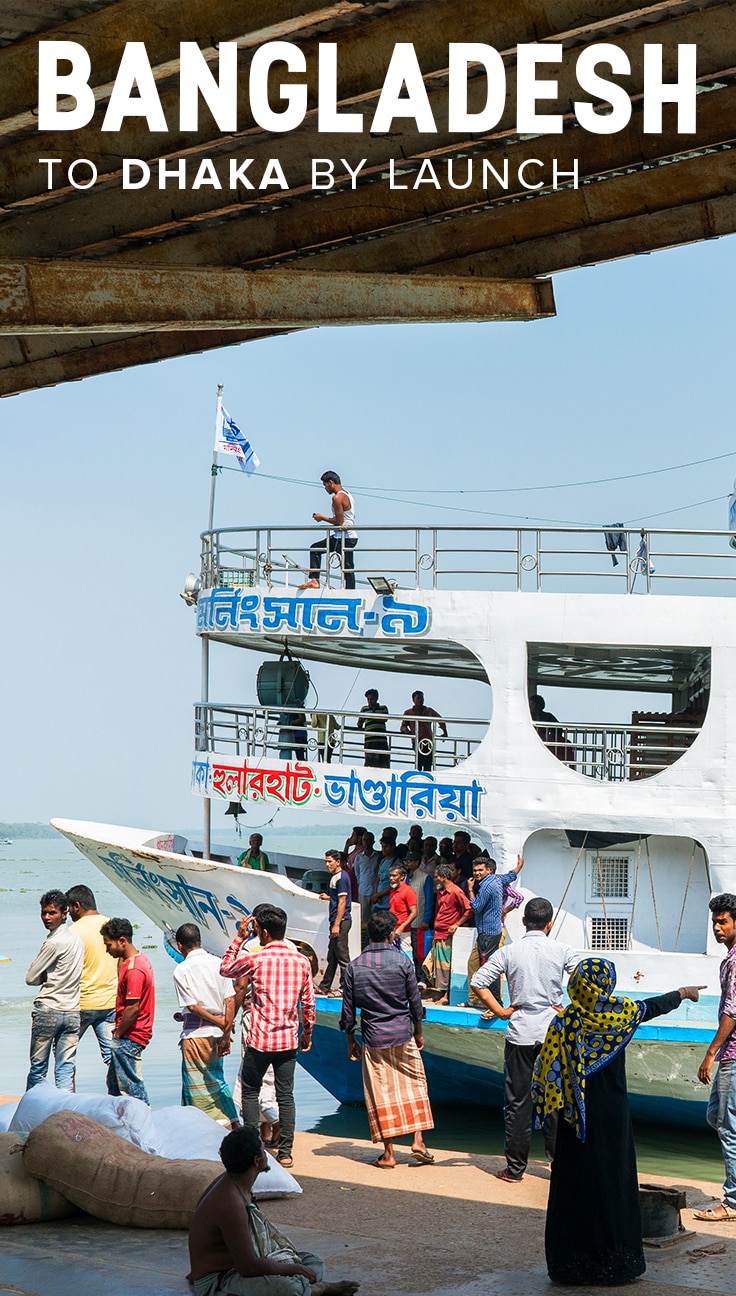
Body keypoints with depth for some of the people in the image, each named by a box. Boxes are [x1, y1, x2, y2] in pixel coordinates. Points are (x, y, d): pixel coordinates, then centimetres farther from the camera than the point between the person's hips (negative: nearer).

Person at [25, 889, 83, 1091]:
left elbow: (30, 978, -9)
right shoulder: (76, 938, 11)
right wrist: (51, 976, 3)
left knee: (38, 1067, 2)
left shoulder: (53, 942, -14)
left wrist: (44, 977, 9)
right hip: (72, 1011, 7)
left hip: (48, 1010, -7)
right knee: (66, 1069, 4)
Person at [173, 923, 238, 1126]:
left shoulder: (182, 970, -10)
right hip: (217, 1033, 6)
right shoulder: (217, 963, 4)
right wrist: (226, 1032, 2)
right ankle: (232, 1123, 17)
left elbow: (192, 1006, -14)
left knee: (196, 1086, 3)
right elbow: (230, 999, 0)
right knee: (216, 1080, 18)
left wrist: (221, 1023, -7)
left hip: (196, 1034, -6)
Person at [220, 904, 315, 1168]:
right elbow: (308, 1003, 6)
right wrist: (307, 1033, 18)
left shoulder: (255, 960, -11)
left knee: (250, 1092, 12)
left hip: (261, 1039, -3)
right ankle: (285, 1151, 8)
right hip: (289, 1039, 3)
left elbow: (225, 969, 7)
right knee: (285, 1095, 9)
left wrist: (239, 938, 9)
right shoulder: (301, 961, 1)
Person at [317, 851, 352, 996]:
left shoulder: (341, 878, -14)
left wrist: (337, 924, -22)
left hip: (341, 921, -11)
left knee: (342, 955, -6)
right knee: (332, 956, 14)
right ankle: (324, 987, 20)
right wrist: (328, 897, 25)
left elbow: (342, 902, -19)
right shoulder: (335, 877, 16)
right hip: (337, 921, 11)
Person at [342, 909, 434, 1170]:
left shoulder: (355, 966, -3)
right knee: (415, 1085, 14)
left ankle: (388, 1153, 7)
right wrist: (418, 1033, 14)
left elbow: (348, 1008, 1)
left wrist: (351, 1041, 13)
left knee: (380, 1093, 5)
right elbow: (415, 1001, 0)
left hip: (373, 1040, 1)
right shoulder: (403, 962, -7)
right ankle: (418, 1140, 7)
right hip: (403, 1036, -1)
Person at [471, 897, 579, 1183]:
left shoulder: (508, 952, -1)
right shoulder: (561, 951, -1)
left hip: (520, 1034, 0)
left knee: (517, 1103, 6)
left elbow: (478, 982, -7)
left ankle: (515, 1169, 9)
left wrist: (501, 1011, 0)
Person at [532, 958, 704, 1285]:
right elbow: (654, 1006, 12)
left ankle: (571, 1261, 10)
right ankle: (613, 1261, 11)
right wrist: (684, 993, 30)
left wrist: (548, 1109, 6)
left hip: (576, 1119, 1)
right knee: (613, 1182, 7)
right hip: (612, 1116, -1)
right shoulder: (619, 1013, -7)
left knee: (575, 1184, 6)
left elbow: (546, 1072, -5)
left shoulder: (564, 1022, -5)